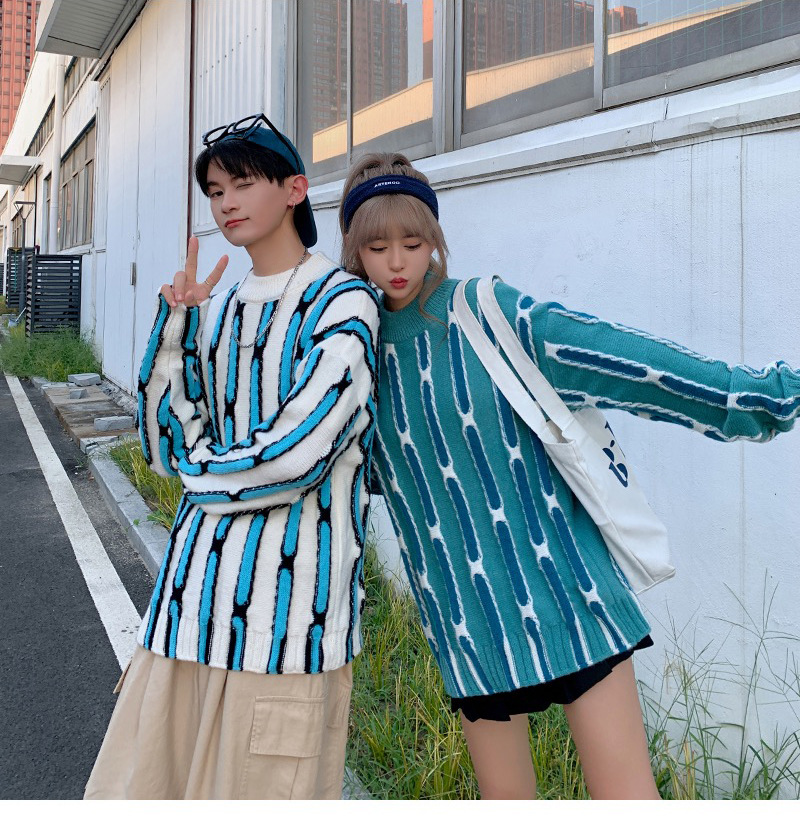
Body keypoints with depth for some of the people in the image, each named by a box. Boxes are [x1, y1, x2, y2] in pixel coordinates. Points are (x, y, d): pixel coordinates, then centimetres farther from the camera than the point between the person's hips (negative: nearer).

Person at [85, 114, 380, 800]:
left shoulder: (341, 302, -6)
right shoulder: (216, 310, 14)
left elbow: (295, 453, -15)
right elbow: (170, 451, 7)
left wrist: (202, 470, 2)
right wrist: (173, 325, -2)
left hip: (289, 590, -6)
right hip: (196, 587, 6)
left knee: (260, 789, 6)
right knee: (144, 782, 13)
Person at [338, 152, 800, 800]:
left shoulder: (490, 313, -6)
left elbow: (617, 356, -12)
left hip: (563, 587, -3)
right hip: (468, 618, 4)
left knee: (629, 801, -2)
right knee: (505, 797, 14)